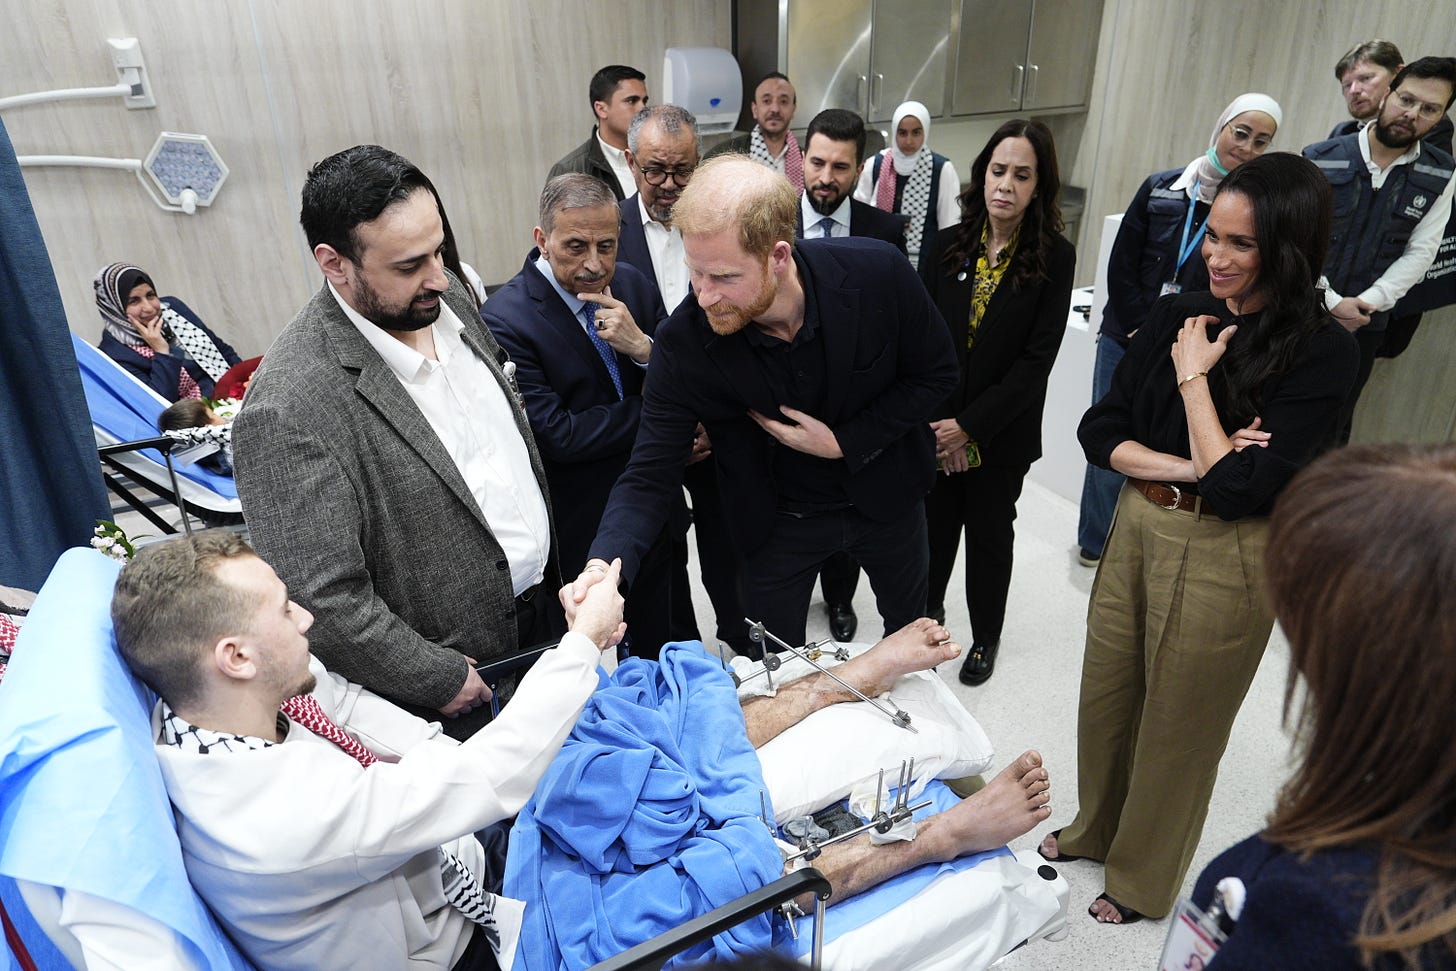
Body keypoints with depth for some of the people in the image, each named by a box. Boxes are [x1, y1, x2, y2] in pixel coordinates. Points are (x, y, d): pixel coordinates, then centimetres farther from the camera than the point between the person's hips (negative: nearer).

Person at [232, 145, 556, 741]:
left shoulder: (448, 297, -4)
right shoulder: (287, 411, -29)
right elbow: (323, 604, -26)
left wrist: (554, 567, 13)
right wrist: (442, 680, -16)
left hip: (543, 599, 7)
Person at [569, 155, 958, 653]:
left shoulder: (879, 271, -28)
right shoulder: (683, 342, -28)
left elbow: (935, 373, -12)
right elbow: (649, 475, -23)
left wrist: (844, 443, -24)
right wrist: (604, 564, -42)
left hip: (885, 494, 2)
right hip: (778, 521, -1)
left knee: (911, 627, 27)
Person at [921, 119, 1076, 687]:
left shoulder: (1055, 257, -9)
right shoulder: (949, 246, -2)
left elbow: (1038, 358, -13)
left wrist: (970, 425, -16)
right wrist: (939, 423, -10)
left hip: (1002, 431, -2)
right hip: (936, 424, 2)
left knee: (990, 534, 13)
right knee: (935, 523, 15)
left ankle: (985, 636, 35)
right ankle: (928, 606, 42)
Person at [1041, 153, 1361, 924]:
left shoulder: (1323, 354, -15)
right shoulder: (1177, 315, -1)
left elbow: (1240, 488, -21)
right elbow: (1099, 429, -3)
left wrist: (1193, 375, -15)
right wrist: (1189, 468, -17)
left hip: (1225, 560, -5)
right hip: (1136, 528, 5)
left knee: (1176, 725, 14)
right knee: (1105, 696, 20)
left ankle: (1143, 878, 40)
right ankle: (1096, 827, 48)